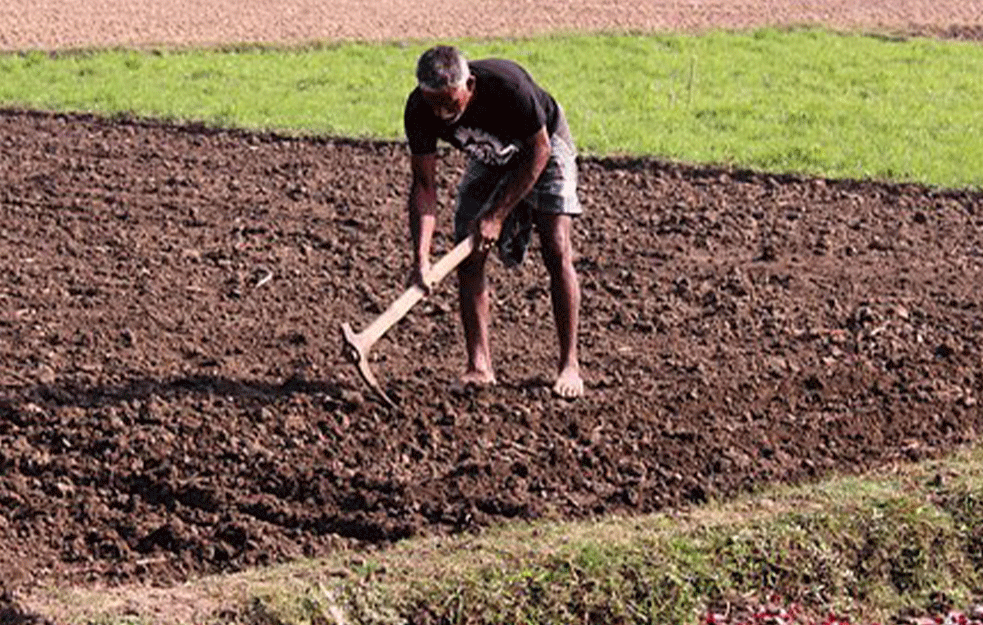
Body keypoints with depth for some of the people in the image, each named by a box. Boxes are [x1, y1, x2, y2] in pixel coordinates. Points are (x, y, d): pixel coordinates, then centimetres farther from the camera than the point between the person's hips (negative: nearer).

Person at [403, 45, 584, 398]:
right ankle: (479, 365, 1)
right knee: (468, 257, -8)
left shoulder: (508, 86, -40)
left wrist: (498, 215, -26)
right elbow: (424, 185, -21)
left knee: (556, 251, -16)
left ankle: (569, 364, -7)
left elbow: (538, 151, -25)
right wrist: (421, 257, -32)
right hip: (489, 159, 4)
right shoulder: (419, 111, -27)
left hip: (543, 146, -4)